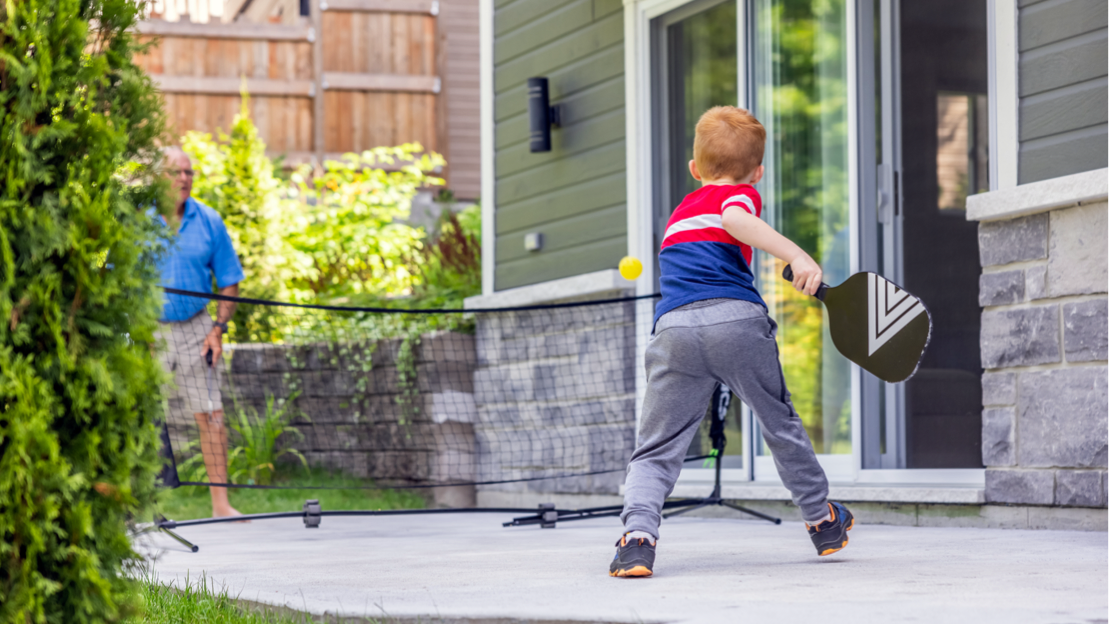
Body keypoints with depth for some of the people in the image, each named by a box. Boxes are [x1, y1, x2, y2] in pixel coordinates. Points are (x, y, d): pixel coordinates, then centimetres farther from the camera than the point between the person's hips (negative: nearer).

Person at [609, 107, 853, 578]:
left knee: (656, 450, 4)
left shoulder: (680, 211, 30)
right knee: (781, 424, 19)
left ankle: (638, 534, -20)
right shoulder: (741, 195, 12)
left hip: (673, 327, 3)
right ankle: (822, 520, 34)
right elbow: (736, 219, -11)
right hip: (737, 318, -3)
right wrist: (798, 256, -21)